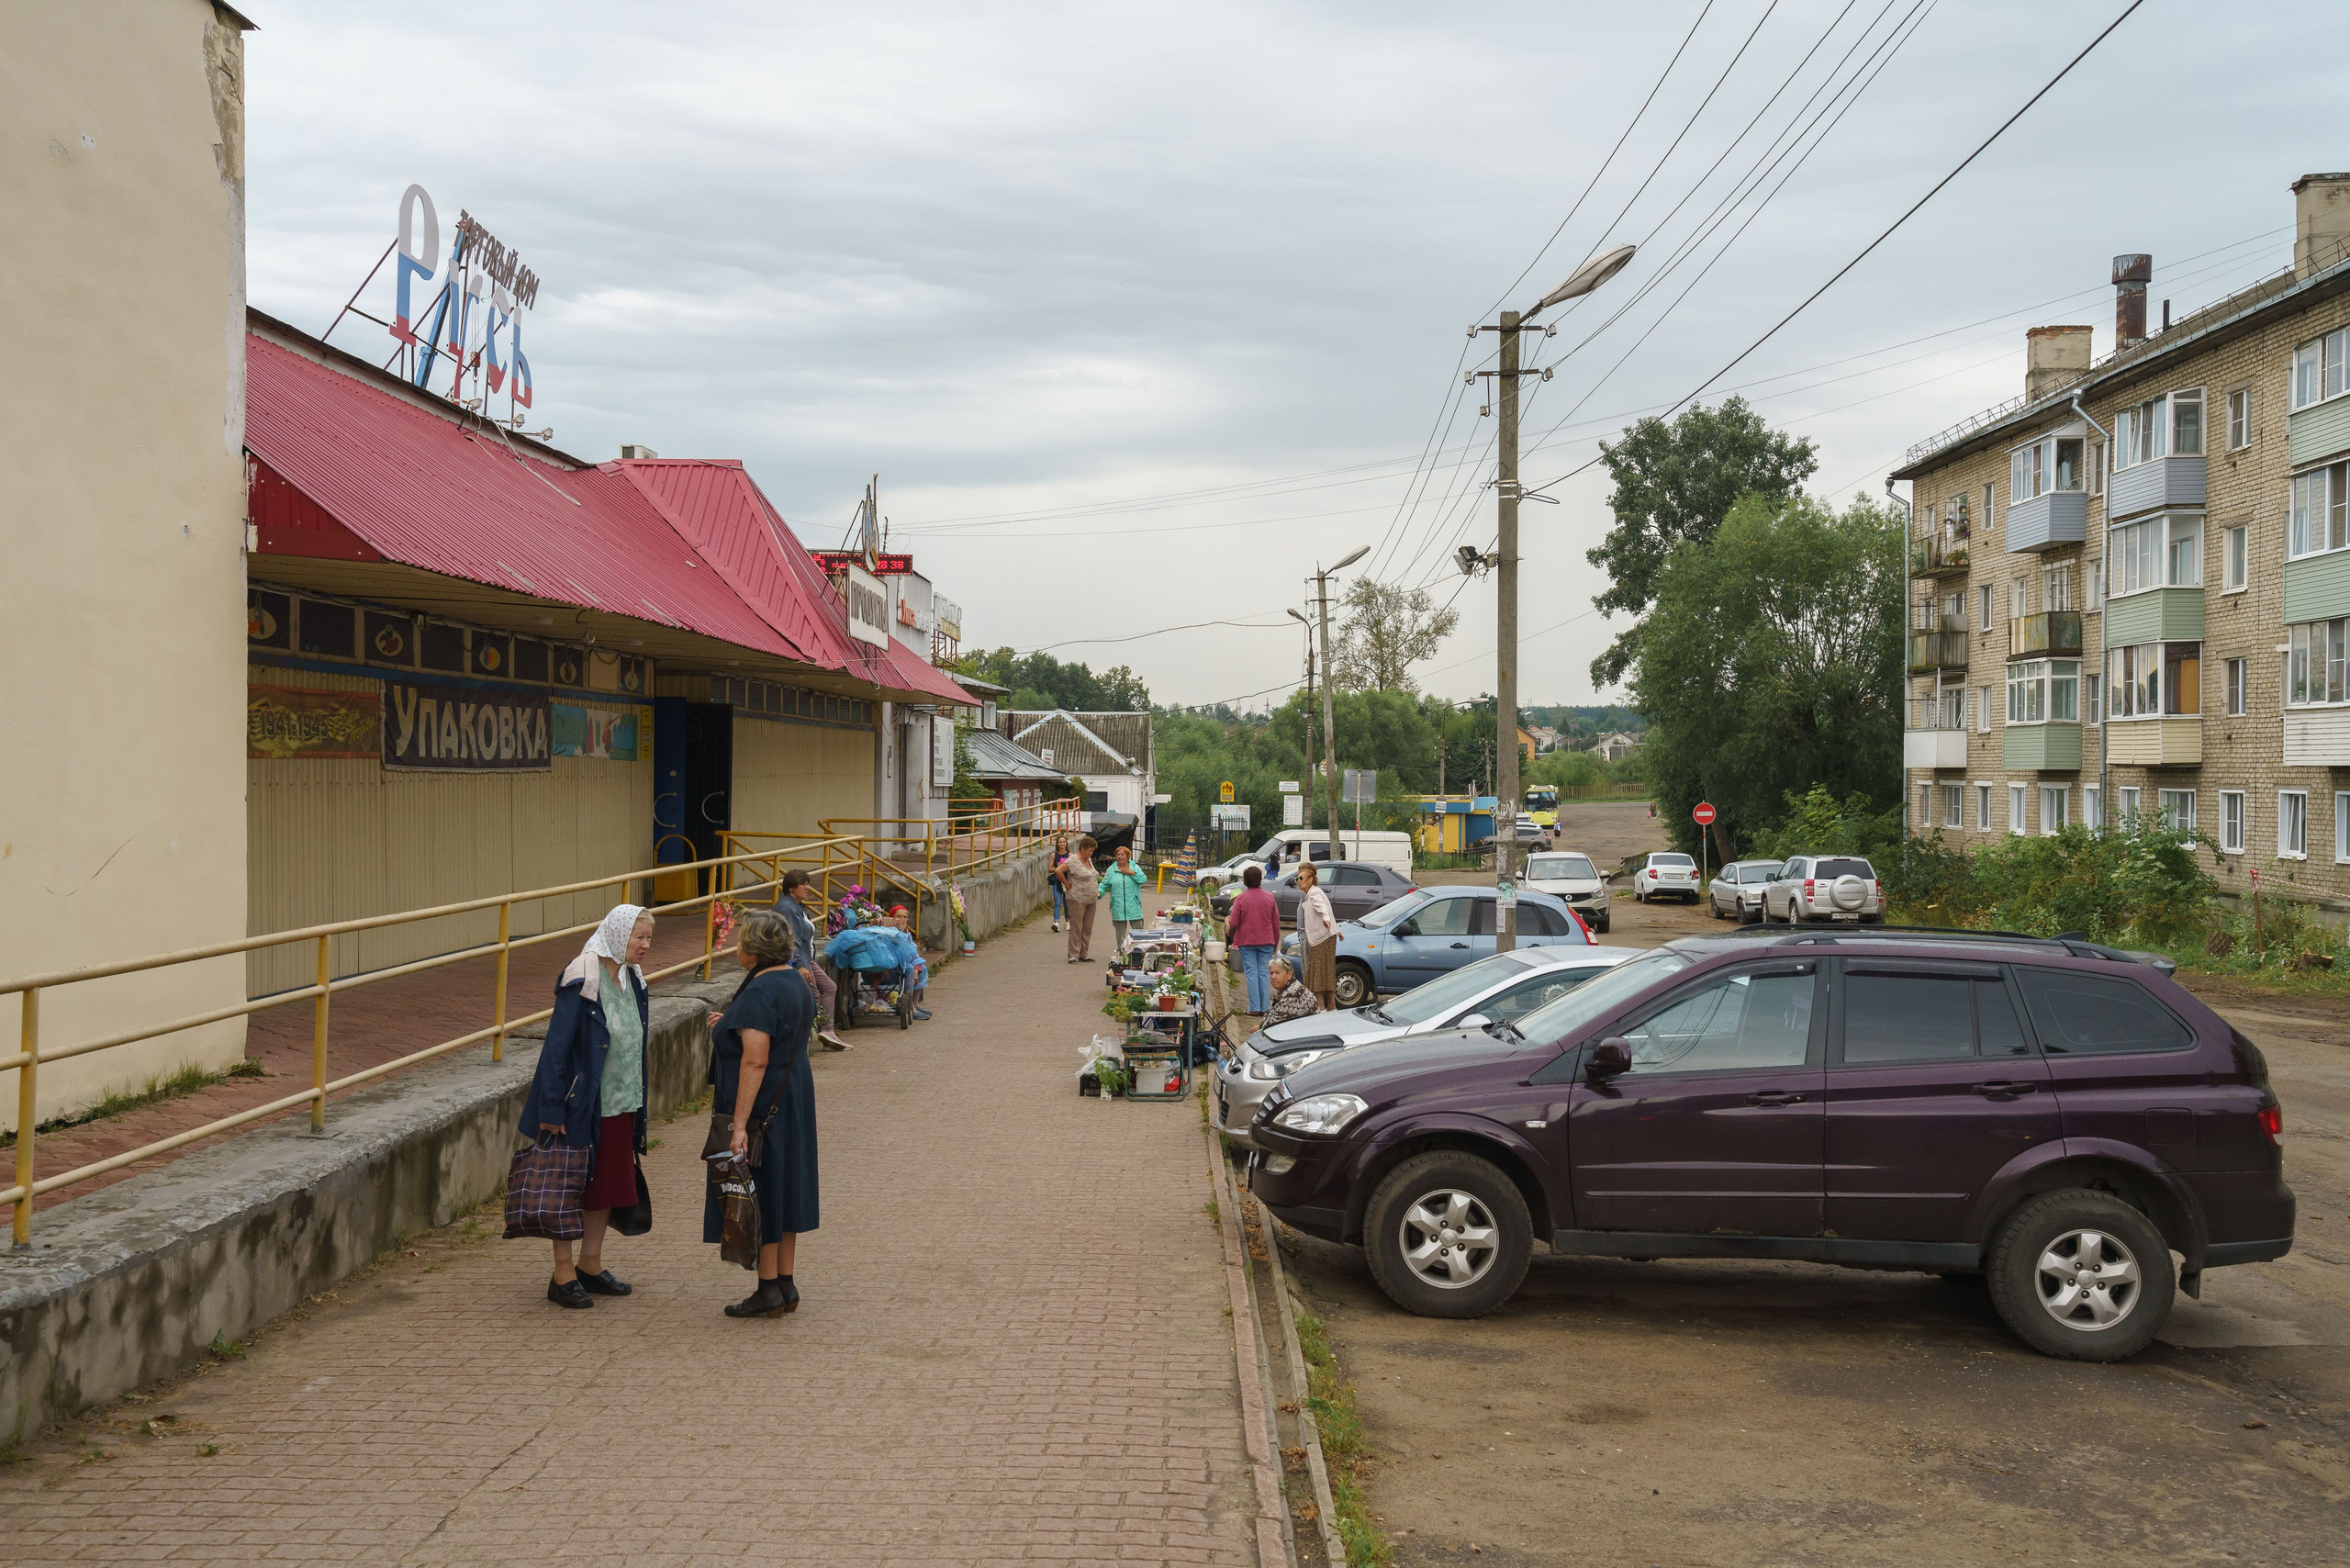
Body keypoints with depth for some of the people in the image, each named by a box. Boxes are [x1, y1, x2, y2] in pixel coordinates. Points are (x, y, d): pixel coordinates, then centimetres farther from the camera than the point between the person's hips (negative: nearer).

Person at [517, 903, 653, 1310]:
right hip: (583, 1105, -8)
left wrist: (637, 1104, 16)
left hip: (619, 1106, 8)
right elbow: (557, 1047, -18)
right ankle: (563, 1276, 10)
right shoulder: (581, 983, -18)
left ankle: (591, 1266, 27)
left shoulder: (632, 979, 6)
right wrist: (552, 1110, -19)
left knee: (609, 1185, 14)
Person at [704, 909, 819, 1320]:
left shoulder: (759, 992, -21)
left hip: (761, 1107, -9)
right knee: (783, 1189, 15)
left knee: (757, 1193, 1)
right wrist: (733, 1027, 26)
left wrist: (739, 1124, -27)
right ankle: (786, 1285, 21)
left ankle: (768, 1291, 7)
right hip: (794, 1100, 10)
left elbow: (755, 1061, -27)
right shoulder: (797, 981, 8)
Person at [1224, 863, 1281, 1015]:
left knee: (1251, 974, 2)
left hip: (1246, 941, -2)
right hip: (1266, 940, 2)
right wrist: (1276, 941, 16)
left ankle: (1254, 1007, 0)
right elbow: (1276, 922, 5)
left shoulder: (1241, 898, -9)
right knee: (1264, 973, 6)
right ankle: (1265, 1007, 5)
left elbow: (1234, 923, -10)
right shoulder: (1269, 897, 0)